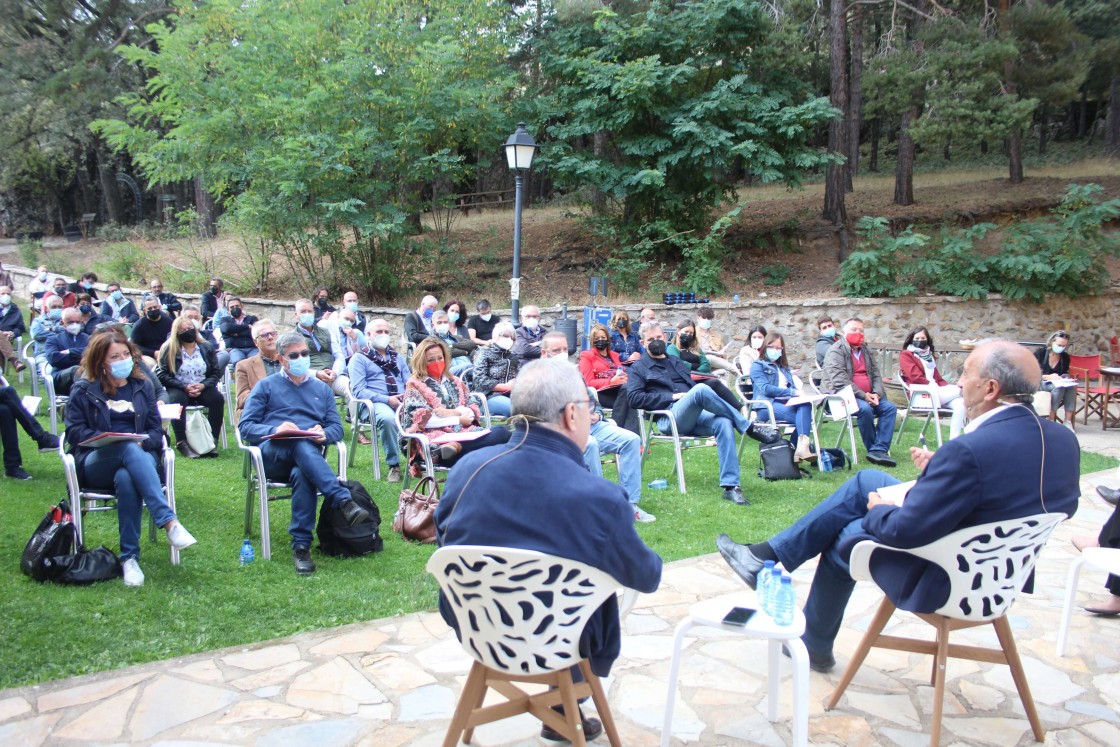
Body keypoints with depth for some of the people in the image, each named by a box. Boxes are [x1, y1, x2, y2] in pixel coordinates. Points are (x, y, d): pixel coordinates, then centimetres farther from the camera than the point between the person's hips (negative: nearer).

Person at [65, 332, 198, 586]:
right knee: (130, 449, -38)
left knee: (126, 478, -38)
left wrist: (142, 440, -11)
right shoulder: (83, 390, 11)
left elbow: (156, 431, 13)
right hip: (95, 462, -2)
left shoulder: (142, 386, 17)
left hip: (139, 455, 2)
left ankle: (130, 557, -35)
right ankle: (169, 522, -49)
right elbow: (74, 432, 3)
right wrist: (111, 440, -13)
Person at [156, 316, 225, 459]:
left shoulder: (206, 348, 10)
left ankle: (212, 440, -26)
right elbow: (161, 374, -5)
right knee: (177, 400, -36)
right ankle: (182, 442, -34)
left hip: (202, 388, 2)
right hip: (178, 388, -2)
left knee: (217, 398, -28)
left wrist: (203, 385, -14)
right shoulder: (169, 349, 2)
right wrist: (184, 387, -16)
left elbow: (216, 372, 6)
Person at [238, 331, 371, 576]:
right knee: (301, 444, -38)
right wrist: (274, 430, -12)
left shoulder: (322, 388, 27)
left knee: (302, 474, -37)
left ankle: (301, 546, -41)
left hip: (307, 452, 2)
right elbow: (245, 426, 7)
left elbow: (337, 428, 16)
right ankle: (344, 501, -52)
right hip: (272, 454, -1)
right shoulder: (266, 386, 20)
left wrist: (324, 434, -9)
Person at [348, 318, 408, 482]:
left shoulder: (397, 357, 28)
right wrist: (386, 399, -15)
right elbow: (358, 390, -3)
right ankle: (393, 465, -25)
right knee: (387, 418, -40)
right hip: (373, 404, -4)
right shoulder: (359, 358, 11)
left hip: (402, 402, 4)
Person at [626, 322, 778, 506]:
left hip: (694, 417, 5)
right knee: (701, 389, -33)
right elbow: (634, 398, -1)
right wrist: (672, 397, -7)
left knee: (724, 423, -30)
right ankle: (749, 427, -24)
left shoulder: (677, 363, 32)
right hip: (669, 417, -5)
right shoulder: (639, 368, 15)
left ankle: (730, 486, -33)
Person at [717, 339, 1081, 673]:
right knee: (867, 480, 12)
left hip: (945, 582, -8)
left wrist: (877, 511, -4)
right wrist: (940, 470, 5)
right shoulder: (1064, 440, -7)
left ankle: (815, 645, 40)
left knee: (844, 536, 17)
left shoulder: (968, 452, -33)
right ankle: (770, 554, 22)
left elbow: (905, 531, -26)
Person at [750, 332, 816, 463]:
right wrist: (792, 392, -16)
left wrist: (798, 393, -2)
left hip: (785, 402, 5)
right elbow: (764, 388, -6)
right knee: (803, 418, -33)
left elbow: (793, 386, 26)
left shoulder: (784, 367, 33)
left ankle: (802, 447, -45)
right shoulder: (758, 365, 11)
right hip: (767, 405, -5)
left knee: (805, 404, -33)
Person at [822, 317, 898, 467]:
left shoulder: (867, 351, 20)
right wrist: (863, 395, -20)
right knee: (865, 409, -33)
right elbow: (839, 380, -17)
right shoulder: (836, 351, -4)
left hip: (868, 396, 7)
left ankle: (879, 450, -24)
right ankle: (873, 449, -17)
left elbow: (876, 375, 16)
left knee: (890, 407, -15)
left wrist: (876, 394, -6)